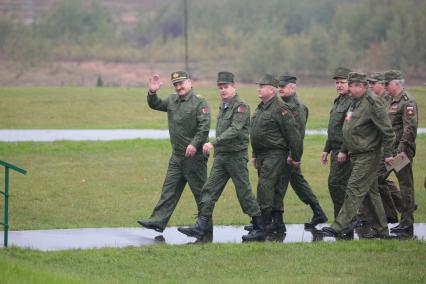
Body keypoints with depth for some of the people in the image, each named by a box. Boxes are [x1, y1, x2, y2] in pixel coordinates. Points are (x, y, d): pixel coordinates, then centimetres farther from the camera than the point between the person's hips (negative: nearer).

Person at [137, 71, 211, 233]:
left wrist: (195, 144, -27)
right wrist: (152, 93, 5)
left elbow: (205, 126, -18)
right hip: (177, 156, 7)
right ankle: (158, 220, 3)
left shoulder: (199, 102, -10)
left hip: (194, 155, -7)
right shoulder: (172, 100, 13)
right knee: (169, 189, 5)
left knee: (199, 189, 1)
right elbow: (155, 105, 25)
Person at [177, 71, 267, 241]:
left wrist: (213, 143, -31)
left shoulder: (241, 106, -12)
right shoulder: (223, 107, 15)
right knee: (209, 190, 0)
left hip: (236, 155, -8)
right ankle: (200, 228, -4)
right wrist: (216, 149, 15)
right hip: (221, 156, 8)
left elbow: (235, 130, -24)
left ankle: (260, 229, 7)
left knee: (244, 192, -3)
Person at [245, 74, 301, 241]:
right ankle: (278, 223, 21)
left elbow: (293, 134, -14)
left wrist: (296, 157, -13)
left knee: (265, 188, -14)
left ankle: (263, 225, -16)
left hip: (275, 155, -9)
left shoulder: (280, 109, -13)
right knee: (273, 190, 14)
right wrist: (254, 155, 23)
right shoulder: (260, 108, 15)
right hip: (262, 155, 9)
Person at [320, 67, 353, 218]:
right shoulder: (338, 102, 19)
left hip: (345, 151, -10)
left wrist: (344, 151, -23)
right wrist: (326, 150, 22)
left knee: (336, 183, -13)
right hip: (336, 151, 10)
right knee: (334, 184, 12)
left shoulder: (353, 102, -13)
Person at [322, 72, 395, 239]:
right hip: (357, 155, 10)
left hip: (368, 156, -10)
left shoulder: (372, 104, -16)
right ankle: (381, 229, 20)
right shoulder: (355, 103, 13)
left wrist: (387, 154, -17)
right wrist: (343, 150, 21)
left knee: (354, 190, -11)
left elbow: (387, 131, -17)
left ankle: (339, 226, -14)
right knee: (370, 193, 13)